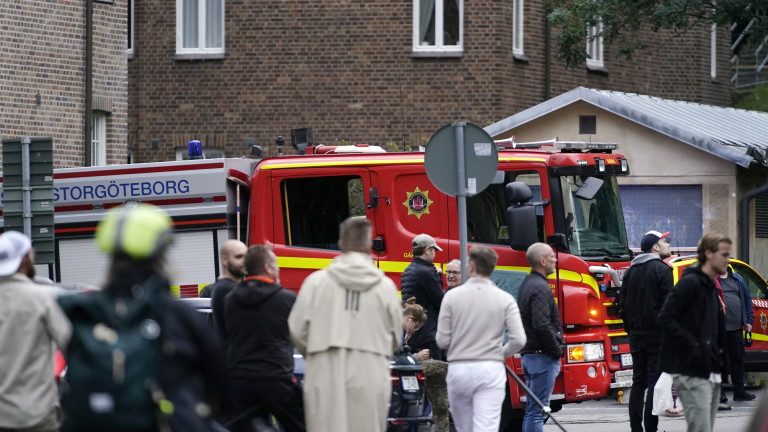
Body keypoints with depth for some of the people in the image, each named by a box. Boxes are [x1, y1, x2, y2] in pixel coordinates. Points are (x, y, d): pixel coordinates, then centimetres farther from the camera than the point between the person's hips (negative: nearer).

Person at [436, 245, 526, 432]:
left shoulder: (452, 296, -2)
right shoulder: (505, 299, -2)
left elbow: (442, 341, -1)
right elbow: (519, 339, -8)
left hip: (459, 369, 1)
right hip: (490, 370, -1)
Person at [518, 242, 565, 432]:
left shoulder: (527, 283, 16)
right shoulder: (540, 288, -16)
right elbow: (542, 325, -25)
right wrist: (558, 350, -14)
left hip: (530, 353, 10)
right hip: (542, 356, -10)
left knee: (532, 409, 13)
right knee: (538, 411, -10)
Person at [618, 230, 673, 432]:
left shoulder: (631, 271, 13)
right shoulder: (662, 270, -10)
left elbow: (623, 304, 16)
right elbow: (668, 304, -15)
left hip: (636, 334, 7)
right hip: (656, 333, -7)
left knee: (638, 382, 10)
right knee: (654, 381, -6)